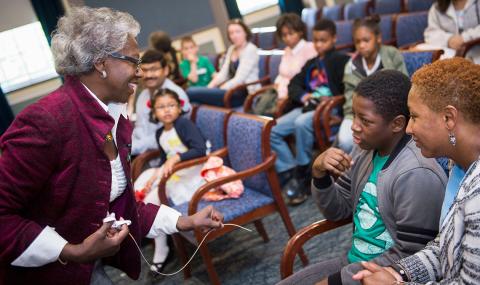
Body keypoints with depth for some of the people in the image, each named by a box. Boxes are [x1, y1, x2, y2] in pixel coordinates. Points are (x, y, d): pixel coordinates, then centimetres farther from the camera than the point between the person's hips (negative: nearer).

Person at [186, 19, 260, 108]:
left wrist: (219, 90, -19)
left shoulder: (250, 49, -7)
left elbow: (239, 79, -16)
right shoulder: (232, 49, 18)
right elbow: (223, 73, 12)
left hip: (245, 93, -8)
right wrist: (210, 86, -5)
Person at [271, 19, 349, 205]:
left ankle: (302, 174, -21)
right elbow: (294, 84, 18)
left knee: (302, 123, -38)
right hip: (307, 107, 7)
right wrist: (303, 96, -3)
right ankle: (289, 173, -12)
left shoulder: (342, 60, 6)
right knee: (271, 131, -13)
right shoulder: (311, 64, 28)